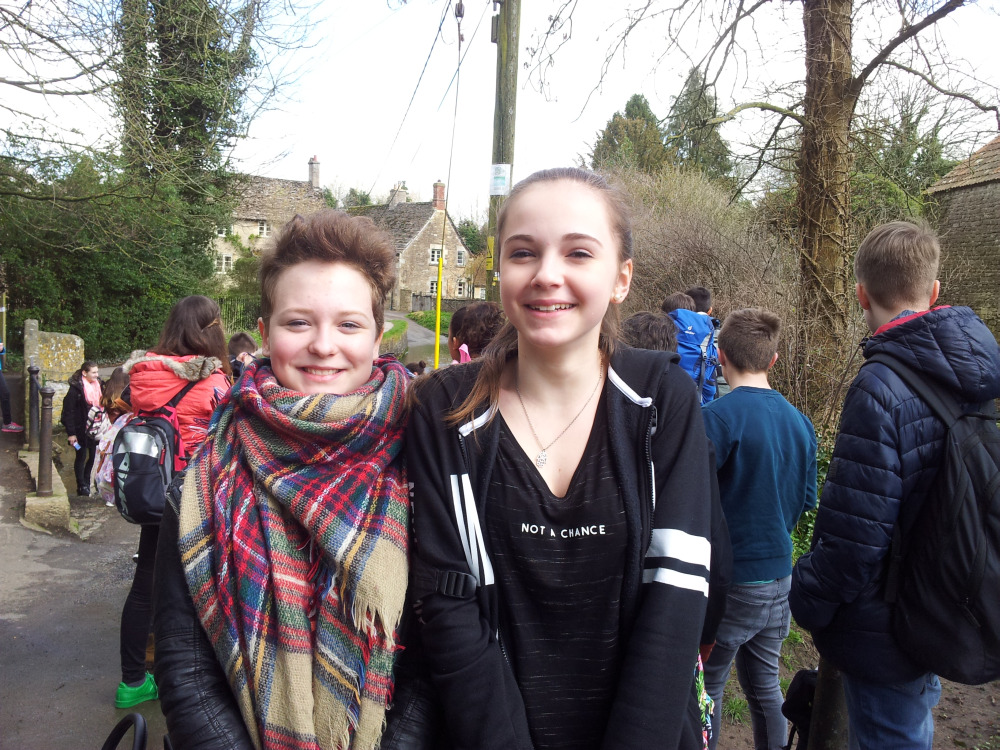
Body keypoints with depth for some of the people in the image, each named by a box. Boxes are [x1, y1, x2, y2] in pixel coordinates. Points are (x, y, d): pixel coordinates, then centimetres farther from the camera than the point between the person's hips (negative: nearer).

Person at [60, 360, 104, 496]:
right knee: (81, 456, 5)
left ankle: (86, 484, 24)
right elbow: (68, 412, -12)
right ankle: (82, 486, 15)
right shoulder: (76, 389, -13)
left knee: (93, 456, 9)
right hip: (81, 429, -5)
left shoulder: (98, 385, 6)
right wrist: (71, 433, -15)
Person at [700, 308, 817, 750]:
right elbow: (806, 500, 11)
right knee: (764, 685, 21)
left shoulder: (718, 417, -19)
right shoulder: (799, 421, 2)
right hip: (779, 575, 7)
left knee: (706, 689, 10)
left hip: (729, 579, -6)